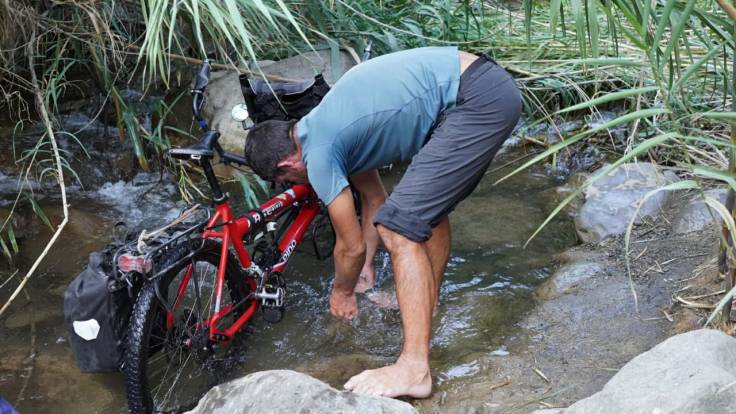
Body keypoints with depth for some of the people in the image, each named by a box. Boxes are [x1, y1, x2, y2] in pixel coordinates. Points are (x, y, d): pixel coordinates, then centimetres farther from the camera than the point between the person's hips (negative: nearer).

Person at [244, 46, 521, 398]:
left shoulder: (319, 153, -7)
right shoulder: (326, 127, 19)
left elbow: (352, 246, 4)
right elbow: (374, 197, 33)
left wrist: (342, 292, 23)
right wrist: (366, 266, 42)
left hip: (477, 100, -10)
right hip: (491, 83, 10)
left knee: (400, 227, -10)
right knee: (428, 204, 27)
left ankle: (414, 369, -11)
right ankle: (423, 304, 43)